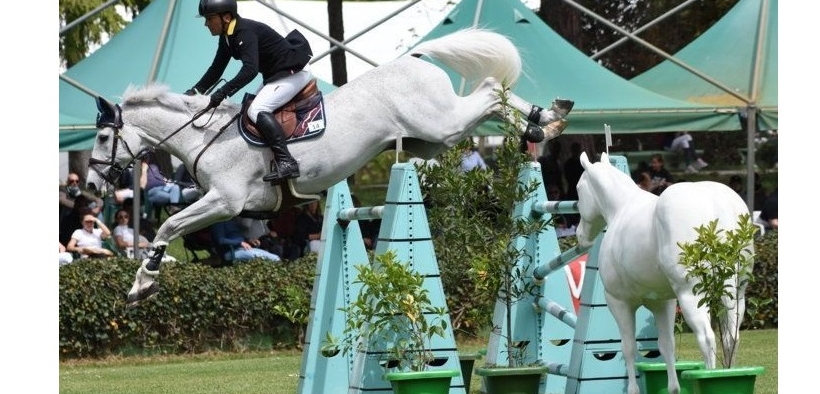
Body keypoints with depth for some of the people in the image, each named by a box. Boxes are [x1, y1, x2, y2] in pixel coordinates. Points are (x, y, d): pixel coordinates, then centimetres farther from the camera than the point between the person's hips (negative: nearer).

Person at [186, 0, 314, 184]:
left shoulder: (246, 32, -26)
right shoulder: (227, 37, 5)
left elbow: (250, 70, -37)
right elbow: (216, 69, 14)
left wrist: (223, 92, -41)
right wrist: (195, 91, 4)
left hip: (294, 73, -11)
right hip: (276, 75, 11)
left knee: (257, 110, -24)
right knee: (250, 109, 14)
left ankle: (286, 162, -31)